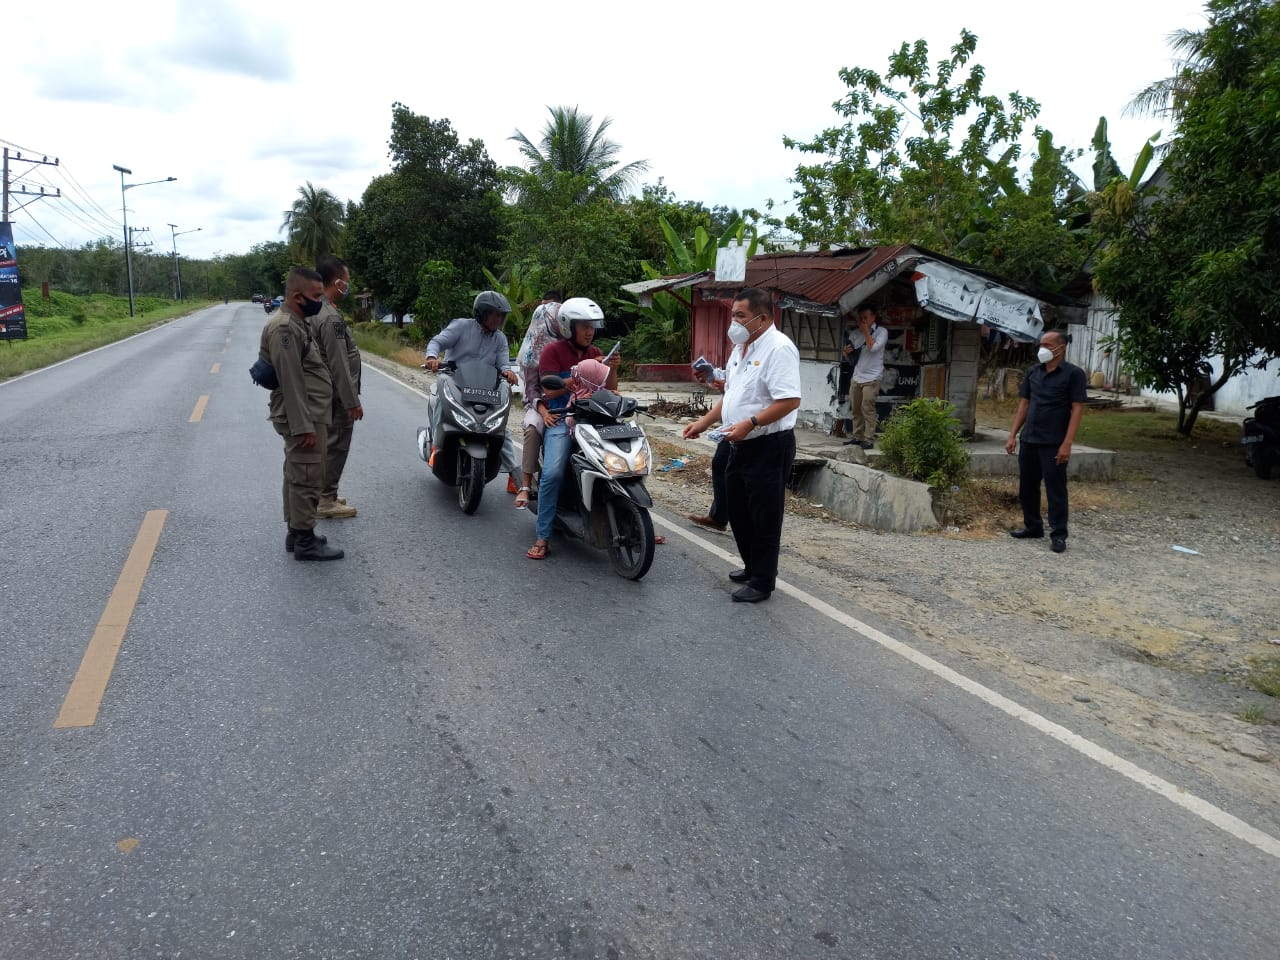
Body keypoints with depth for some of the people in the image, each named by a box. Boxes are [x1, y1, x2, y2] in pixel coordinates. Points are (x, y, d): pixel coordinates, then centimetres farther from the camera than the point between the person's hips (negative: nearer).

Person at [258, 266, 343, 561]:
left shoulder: (297, 323, 14)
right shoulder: (285, 328, -18)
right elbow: (291, 382, -22)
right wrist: (304, 425, -23)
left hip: (309, 415, 10)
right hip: (303, 418, -10)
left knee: (297, 477, 16)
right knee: (307, 479, -5)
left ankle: (297, 532, 26)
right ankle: (305, 541, 2)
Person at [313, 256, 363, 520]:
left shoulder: (317, 310, 10)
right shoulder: (331, 317, -22)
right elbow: (339, 365, -23)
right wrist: (352, 401, -19)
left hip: (326, 393, 10)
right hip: (338, 396, -10)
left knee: (328, 444, 18)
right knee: (336, 446, -1)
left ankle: (324, 495, 27)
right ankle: (326, 501, 6)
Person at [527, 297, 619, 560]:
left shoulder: (596, 353, 17)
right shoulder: (553, 351, 2)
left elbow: (610, 390, 14)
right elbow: (551, 390, -9)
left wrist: (612, 369, -6)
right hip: (561, 419, -4)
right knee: (553, 474, -25)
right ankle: (542, 537, -16)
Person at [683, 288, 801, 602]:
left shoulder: (778, 348, -17)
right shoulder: (741, 348, 13)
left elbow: (790, 400, -25)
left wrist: (749, 423, -28)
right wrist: (704, 422, 14)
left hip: (768, 446, -10)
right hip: (741, 445, 10)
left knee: (764, 517, 0)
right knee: (738, 511, 18)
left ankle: (762, 581, 11)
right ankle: (752, 567, 34)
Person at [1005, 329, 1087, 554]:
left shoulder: (1073, 373, -6)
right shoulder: (1033, 372, 10)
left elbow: (1077, 409, -10)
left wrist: (1067, 443, -17)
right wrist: (1013, 435, 7)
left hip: (1054, 443, -6)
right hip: (1029, 440, 6)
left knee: (1055, 489, 0)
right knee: (1027, 486, 12)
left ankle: (1058, 535, 7)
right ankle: (1033, 527, 27)